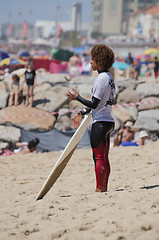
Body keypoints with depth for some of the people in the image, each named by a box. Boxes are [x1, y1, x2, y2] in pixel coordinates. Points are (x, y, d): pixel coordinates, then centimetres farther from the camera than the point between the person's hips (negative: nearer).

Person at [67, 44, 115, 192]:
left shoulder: (101, 78, -15)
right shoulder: (109, 77, 14)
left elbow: (94, 104, -17)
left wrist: (77, 98, -5)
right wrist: (81, 114, 24)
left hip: (100, 123, -10)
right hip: (108, 122, 10)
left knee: (99, 158, -6)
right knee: (104, 158, 12)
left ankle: (99, 190, -5)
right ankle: (104, 189, 15)